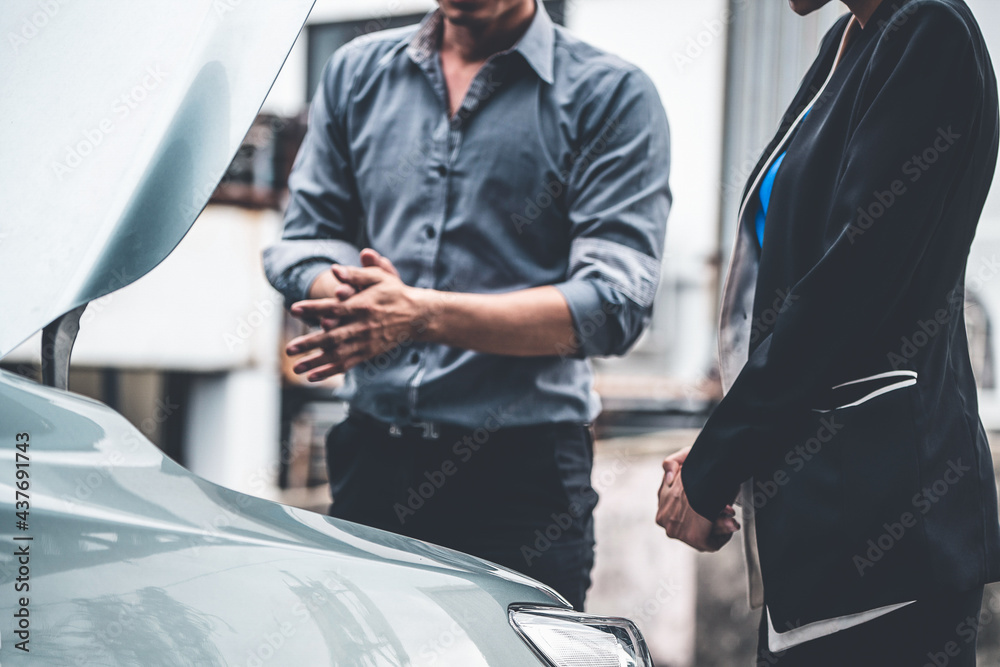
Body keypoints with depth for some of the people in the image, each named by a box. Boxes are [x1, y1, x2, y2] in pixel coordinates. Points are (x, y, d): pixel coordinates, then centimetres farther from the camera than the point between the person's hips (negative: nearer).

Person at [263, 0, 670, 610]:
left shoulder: (612, 95, -3)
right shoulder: (357, 72, 12)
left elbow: (613, 307, -12)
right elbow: (304, 237, 13)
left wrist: (423, 315, -20)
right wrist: (349, 298, -12)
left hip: (525, 473, -4)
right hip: (369, 455, 4)